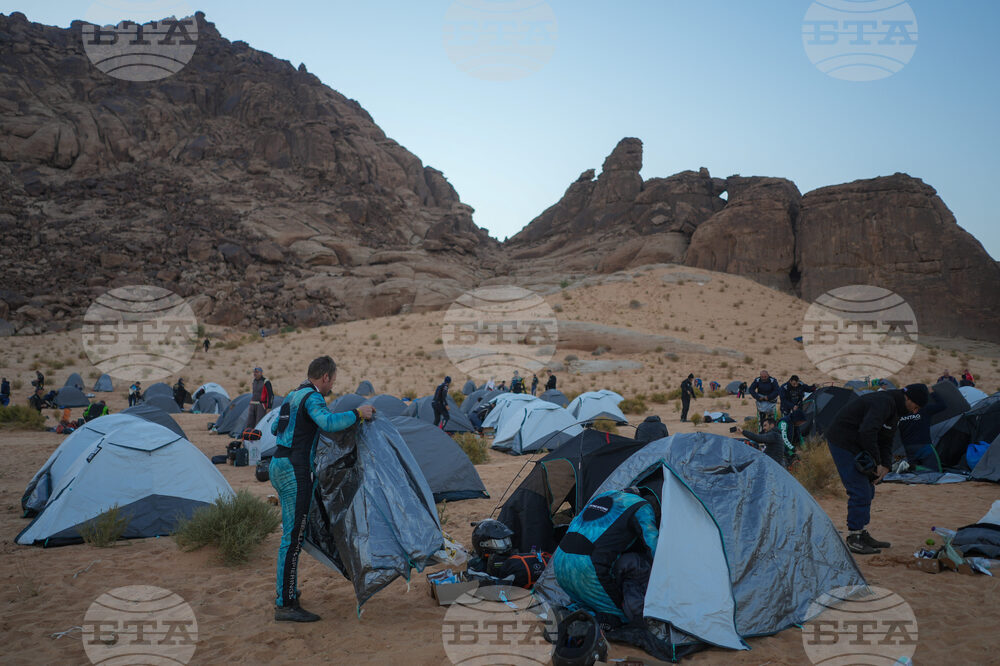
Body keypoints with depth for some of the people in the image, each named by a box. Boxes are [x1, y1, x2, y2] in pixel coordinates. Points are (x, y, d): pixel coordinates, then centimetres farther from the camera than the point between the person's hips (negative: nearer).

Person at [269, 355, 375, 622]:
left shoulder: (292, 396, 17)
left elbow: (275, 428, 30)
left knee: (292, 532, 17)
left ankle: (285, 593, 26)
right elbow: (328, 423, -32)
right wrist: (357, 413, -20)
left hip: (279, 466, 10)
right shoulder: (312, 397, -12)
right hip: (295, 470, -10)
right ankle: (285, 605, -5)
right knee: (294, 536, -8)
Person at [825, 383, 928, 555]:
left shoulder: (895, 409, 12)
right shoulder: (884, 402, -22)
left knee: (867, 491, 14)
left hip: (855, 445, 11)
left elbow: (886, 441, 16)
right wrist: (877, 462, -23)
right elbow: (867, 432, -33)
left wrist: (885, 466, 1)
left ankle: (863, 535, 22)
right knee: (860, 491, -11)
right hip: (842, 442, -11)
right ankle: (853, 540, -4)